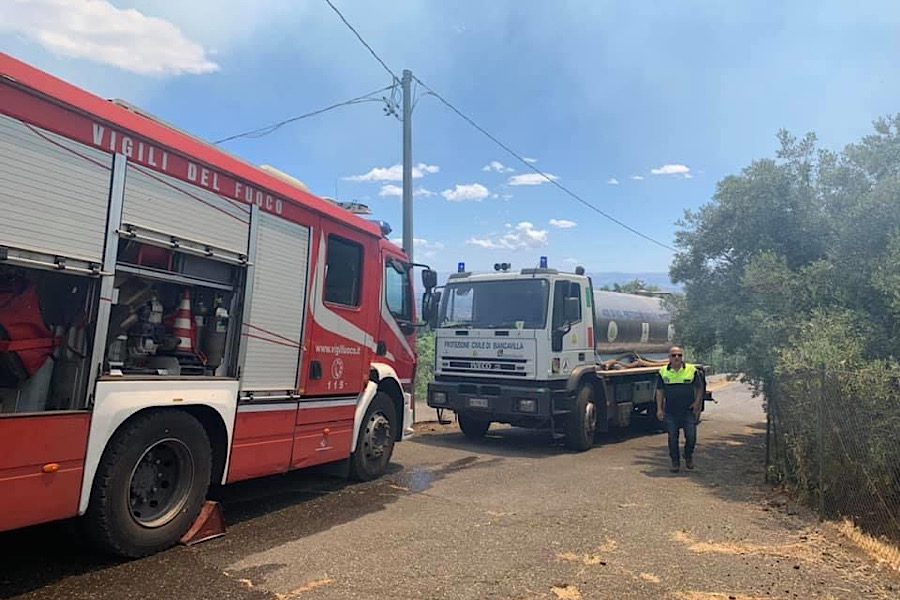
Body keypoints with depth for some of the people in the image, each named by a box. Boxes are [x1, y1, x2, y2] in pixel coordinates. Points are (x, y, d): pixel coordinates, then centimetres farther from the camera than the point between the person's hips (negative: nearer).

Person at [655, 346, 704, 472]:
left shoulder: (692, 370, -1)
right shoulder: (663, 372, 2)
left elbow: (699, 388, 6)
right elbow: (660, 391, 7)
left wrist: (697, 402, -7)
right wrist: (659, 408, 1)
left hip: (688, 410, -1)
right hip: (670, 412, 1)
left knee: (691, 436, 0)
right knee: (672, 438, 5)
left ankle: (689, 456, 27)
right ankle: (675, 462, 19)